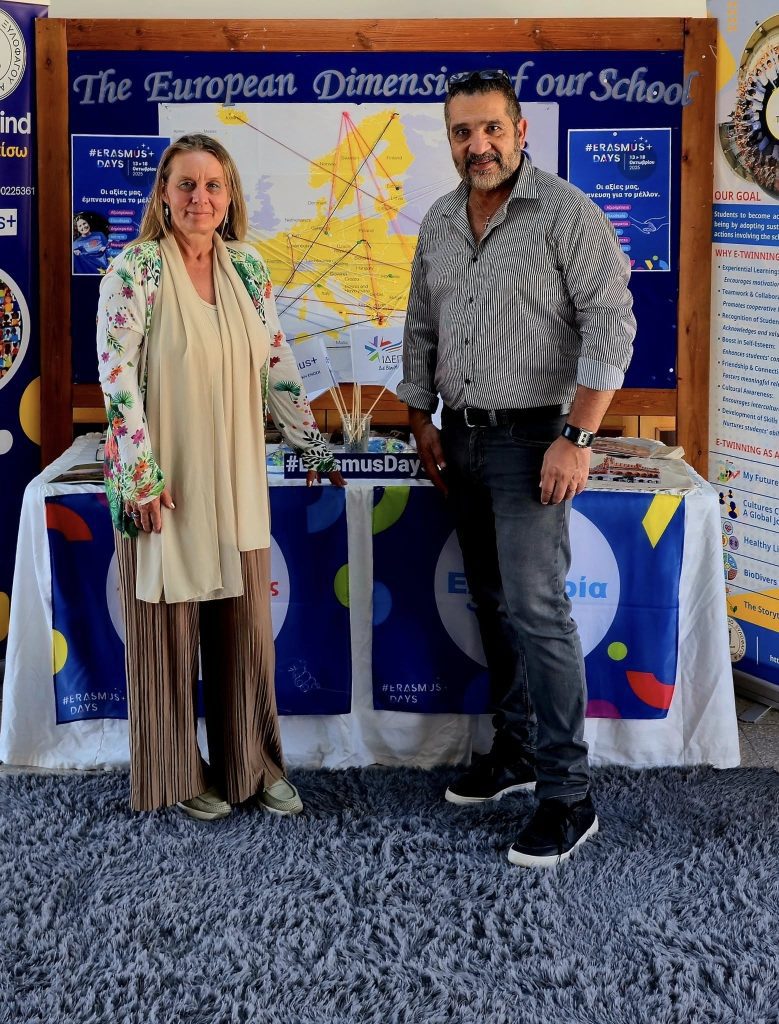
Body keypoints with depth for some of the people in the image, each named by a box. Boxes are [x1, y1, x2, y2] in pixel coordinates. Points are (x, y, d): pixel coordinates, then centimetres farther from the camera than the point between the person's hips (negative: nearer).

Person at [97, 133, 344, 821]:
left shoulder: (248, 268, 7)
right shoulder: (134, 269, -8)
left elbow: (278, 366, 13)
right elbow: (116, 375, -13)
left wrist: (312, 443, 11)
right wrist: (142, 475, -17)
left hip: (236, 480, 5)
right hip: (163, 480, -5)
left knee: (246, 625, 9)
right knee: (170, 626, 5)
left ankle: (253, 764, 24)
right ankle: (179, 775, 20)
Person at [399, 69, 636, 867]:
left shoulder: (566, 214, -11)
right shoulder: (438, 223, 10)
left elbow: (610, 327, -15)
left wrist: (576, 438, -20)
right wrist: (423, 424, 13)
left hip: (530, 438, -7)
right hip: (461, 440, 7)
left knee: (536, 609, -11)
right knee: (492, 604, 13)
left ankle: (567, 795, -5)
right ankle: (515, 749, 26)